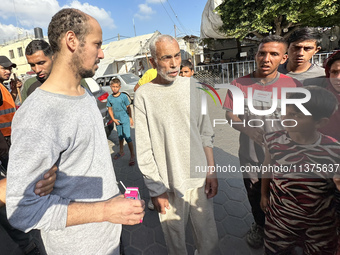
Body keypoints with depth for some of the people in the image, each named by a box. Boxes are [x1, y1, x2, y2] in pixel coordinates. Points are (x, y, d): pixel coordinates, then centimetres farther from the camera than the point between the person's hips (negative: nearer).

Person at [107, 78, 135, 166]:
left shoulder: (124, 96, -9)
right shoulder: (109, 98, 1)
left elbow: (128, 108, -2)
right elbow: (110, 109, 8)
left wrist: (130, 118, 0)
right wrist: (113, 119, -3)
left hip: (125, 120, -4)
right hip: (117, 121, 4)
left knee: (127, 137, -8)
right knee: (120, 136, 18)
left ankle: (132, 155, 2)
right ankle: (121, 152, 36)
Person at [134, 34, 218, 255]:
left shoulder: (193, 86, 2)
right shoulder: (144, 95, -8)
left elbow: (206, 133, 5)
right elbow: (144, 150, -8)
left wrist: (211, 171, 3)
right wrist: (156, 189, -7)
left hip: (200, 178, 3)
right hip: (168, 185, -2)